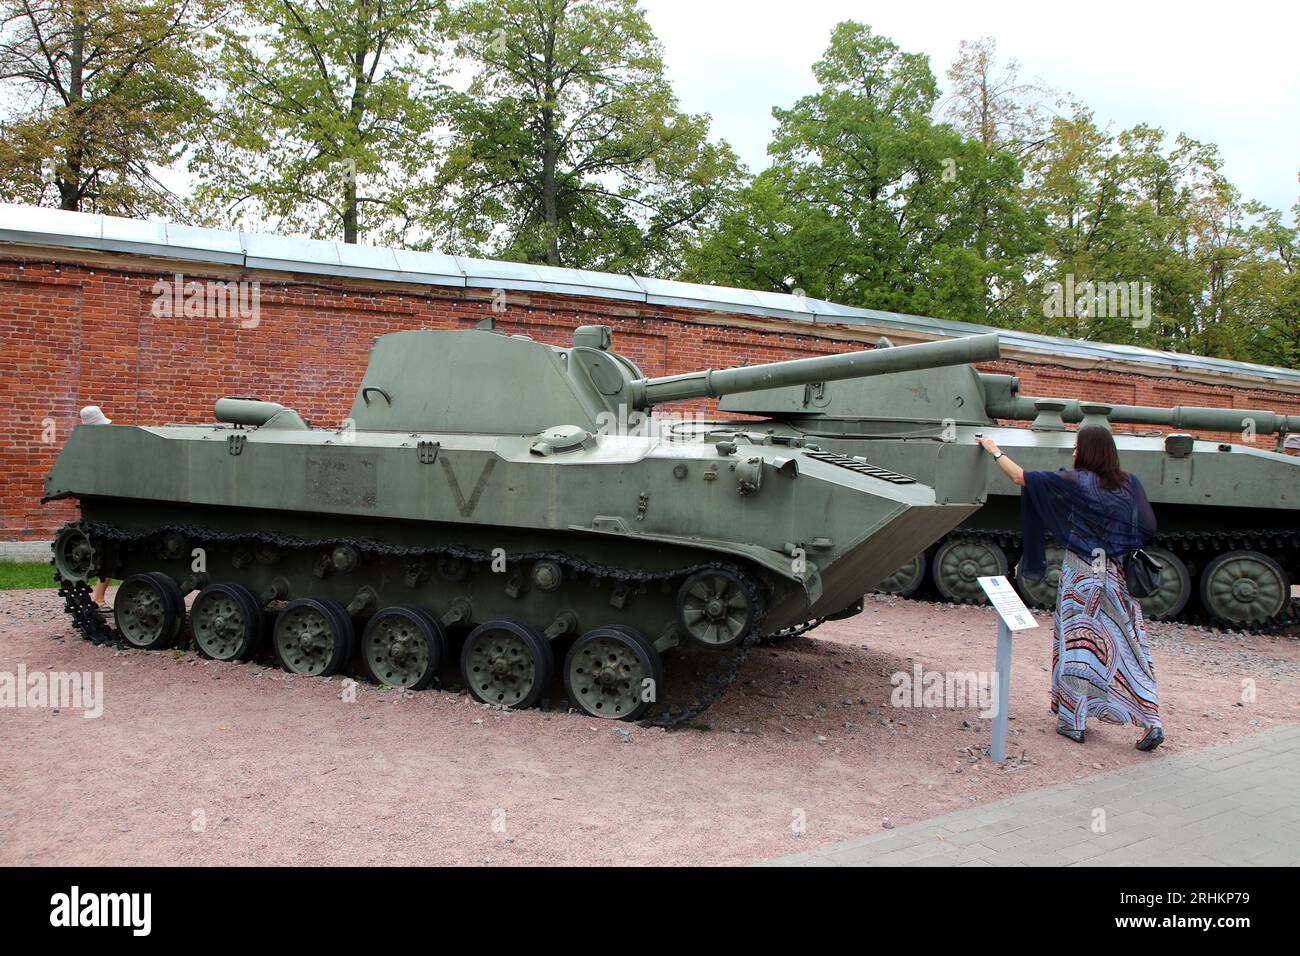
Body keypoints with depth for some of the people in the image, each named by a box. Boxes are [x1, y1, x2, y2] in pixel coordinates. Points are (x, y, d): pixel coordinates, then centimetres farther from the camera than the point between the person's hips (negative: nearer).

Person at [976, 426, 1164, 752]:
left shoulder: (1076, 482, -10)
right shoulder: (1129, 483, 2)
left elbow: (1019, 476, -6)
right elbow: (1148, 527, 8)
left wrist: (994, 450, 8)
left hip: (1081, 574, -4)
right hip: (1120, 577, 4)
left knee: (1075, 645, 6)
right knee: (1129, 647, 8)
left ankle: (1072, 721, 12)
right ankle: (1151, 723, 4)